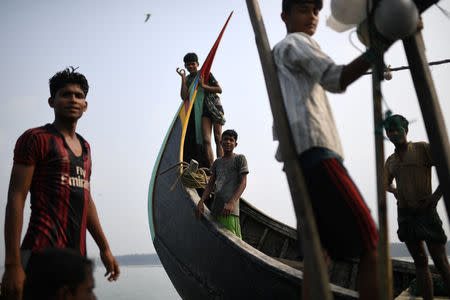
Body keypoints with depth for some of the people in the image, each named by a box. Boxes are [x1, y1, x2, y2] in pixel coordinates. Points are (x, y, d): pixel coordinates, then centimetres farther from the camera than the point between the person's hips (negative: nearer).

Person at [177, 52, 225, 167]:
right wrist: (183, 78, -7)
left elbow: (219, 90, -2)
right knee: (206, 140, -13)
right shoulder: (188, 80, 9)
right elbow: (184, 97, -6)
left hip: (215, 107, -2)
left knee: (218, 138, -8)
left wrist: (203, 86, -13)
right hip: (204, 109, 2)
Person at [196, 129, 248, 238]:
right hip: (215, 208, 6)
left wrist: (231, 203, -18)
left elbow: (243, 183, -4)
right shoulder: (217, 162, 22)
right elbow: (210, 184, 20)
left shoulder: (240, 159, 5)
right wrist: (201, 201, 3)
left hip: (230, 210, -6)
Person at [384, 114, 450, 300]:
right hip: (405, 214, 5)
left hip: (425, 211, -5)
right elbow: (388, 182, 32)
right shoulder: (390, 161, 14)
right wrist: (395, 191, 9)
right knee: (420, 262, 6)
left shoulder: (422, 148, -2)